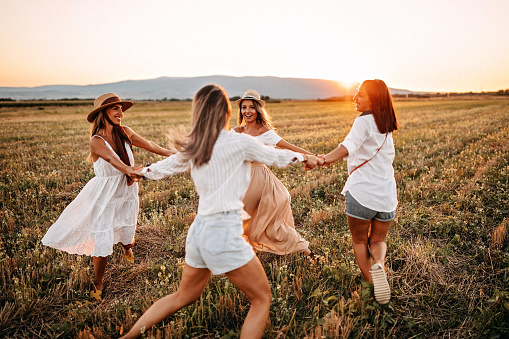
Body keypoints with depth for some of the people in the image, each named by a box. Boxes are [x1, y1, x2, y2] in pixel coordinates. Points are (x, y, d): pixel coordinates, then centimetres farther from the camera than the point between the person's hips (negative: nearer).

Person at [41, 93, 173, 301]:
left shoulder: (124, 132, -4)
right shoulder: (97, 141, -20)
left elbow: (148, 145, -2)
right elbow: (112, 159, -37)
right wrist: (129, 170, -55)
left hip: (126, 193, 5)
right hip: (104, 196, -5)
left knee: (127, 236, 19)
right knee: (103, 242, -1)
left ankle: (127, 246, 59)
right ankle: (97, 285, 23)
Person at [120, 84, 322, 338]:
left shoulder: (192, 148, 6)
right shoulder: (239, 142, -9)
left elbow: (165, 167, 23)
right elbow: (277, 157, 5)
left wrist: (142, 172, 44)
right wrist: (305, 157, 25)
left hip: (199, 229, 7)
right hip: (225, 232, -7)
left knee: (183, 297, 27)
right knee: (262, 299, 11)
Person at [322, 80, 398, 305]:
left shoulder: (364, 121, -9)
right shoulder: (386, 126, 14)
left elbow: (348, 147, -28)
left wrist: (322, 160, -42)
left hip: (361, 192, -6)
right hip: (386, 194, 6)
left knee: (359, 241, 15)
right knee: (378, 240, 20)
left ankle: (370, 282, 10)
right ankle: (379, 263, -9)